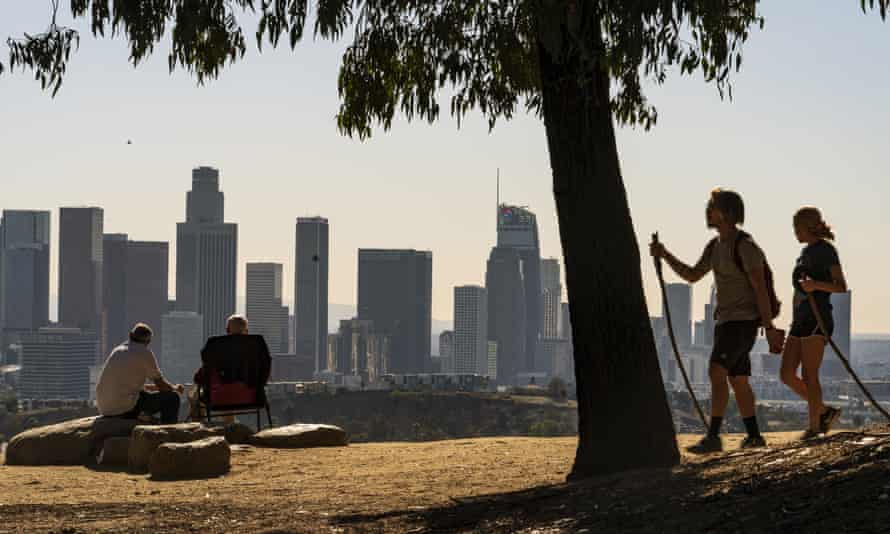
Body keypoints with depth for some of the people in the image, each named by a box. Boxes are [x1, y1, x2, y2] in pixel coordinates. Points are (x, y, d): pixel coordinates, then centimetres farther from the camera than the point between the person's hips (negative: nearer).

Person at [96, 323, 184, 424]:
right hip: (126, 408, -8)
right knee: (172, 398, -1)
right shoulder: (145, 352, -4)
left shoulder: (117, 350, 17)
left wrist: (152, 387, 35)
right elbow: (160, 384, 0)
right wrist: (175, 389, 21)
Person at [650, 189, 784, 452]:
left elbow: (760, 288, -16)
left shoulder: (745, 246, -14)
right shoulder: (715, 246, 13)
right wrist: (664, 255, 9)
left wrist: (769, 326, -18)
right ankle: (754, 436, 22)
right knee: (738, 380, 13)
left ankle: (713, 436, -25)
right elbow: (692, 275, 22)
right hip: (725, 321, 10)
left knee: (716, 371, -20)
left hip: (743, 321, -10)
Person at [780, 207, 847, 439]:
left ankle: (815, 427, -6)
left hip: (818, 320, -8)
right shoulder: (806, 251, 19)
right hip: (800, 320, 8)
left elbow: (841, 286, -12)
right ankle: (825, 412, 14)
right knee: (787, 375, 2)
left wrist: (815, 285, -28)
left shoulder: (826, 250, -5)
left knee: (809, 375, -11)